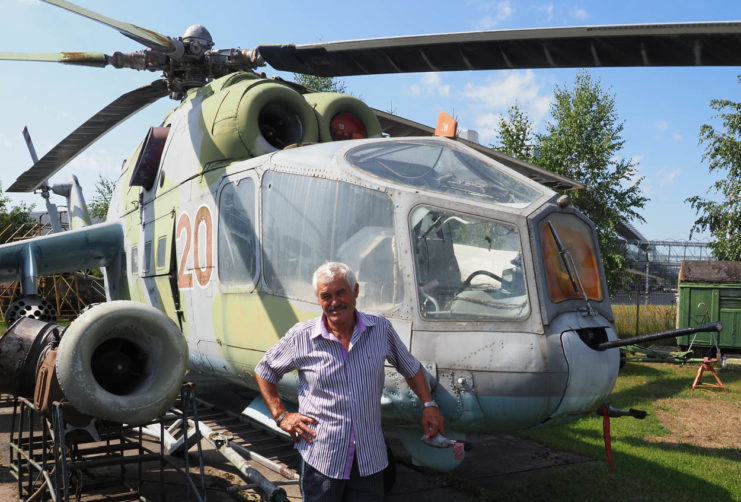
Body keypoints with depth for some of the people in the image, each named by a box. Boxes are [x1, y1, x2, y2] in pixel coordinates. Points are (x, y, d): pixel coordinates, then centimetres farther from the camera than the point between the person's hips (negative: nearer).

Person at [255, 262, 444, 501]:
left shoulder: (381, 329, -1)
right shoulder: (301, 337, -6)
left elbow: (411, 368, 13)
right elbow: (264, 371, 7)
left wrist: (428, 405, 4)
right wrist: (281, 416, 0)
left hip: (371, 458, 2)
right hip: (321, 457, -1)